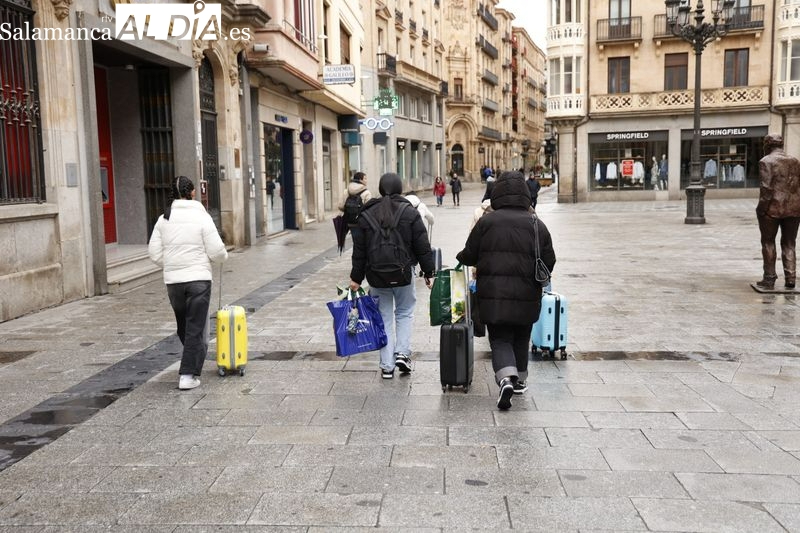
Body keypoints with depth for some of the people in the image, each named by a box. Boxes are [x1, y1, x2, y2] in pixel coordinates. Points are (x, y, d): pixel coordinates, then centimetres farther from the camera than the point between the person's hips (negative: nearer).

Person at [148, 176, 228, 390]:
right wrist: (223, 255, 13)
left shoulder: (163, 219, 4)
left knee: (183, 326, 20)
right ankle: (187, 375, -3)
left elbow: (155, 252, 3)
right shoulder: (202, 217, -8)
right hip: (198, 279, -4)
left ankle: (193, 363, 39)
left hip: (173, 281, 4)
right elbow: (216, 252, -10)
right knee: (196, 328, 1)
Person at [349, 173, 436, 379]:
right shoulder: (410, 213, -4)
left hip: (377, 277, 1)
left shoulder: (366, 215, 0)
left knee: (384, 318, 9)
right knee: (405, 313, 18)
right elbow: (422, 247, -3)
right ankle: (402, 353, 1)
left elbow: (359, 251, 3)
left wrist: (356, 278, 9)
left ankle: (387, 366, 10)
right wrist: (428, 272, 6)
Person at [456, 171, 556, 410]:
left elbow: (469, 256, -2)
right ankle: (519, 379, 33)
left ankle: (506, 378, -18)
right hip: (527, 296, 2)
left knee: (500, 339, 4)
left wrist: (460, 258, 21)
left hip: (493, 295, -2)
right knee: (521, 338, 20)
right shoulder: (537, 225, 0)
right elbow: (549, 262, 3)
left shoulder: (486, 221, -6)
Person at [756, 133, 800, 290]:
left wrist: (761, 209, -12)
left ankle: (769, 279, 7)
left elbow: (767, 187, -16)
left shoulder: (766, 161, -9)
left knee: (768, 242, 6)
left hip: (772, 208, -5)